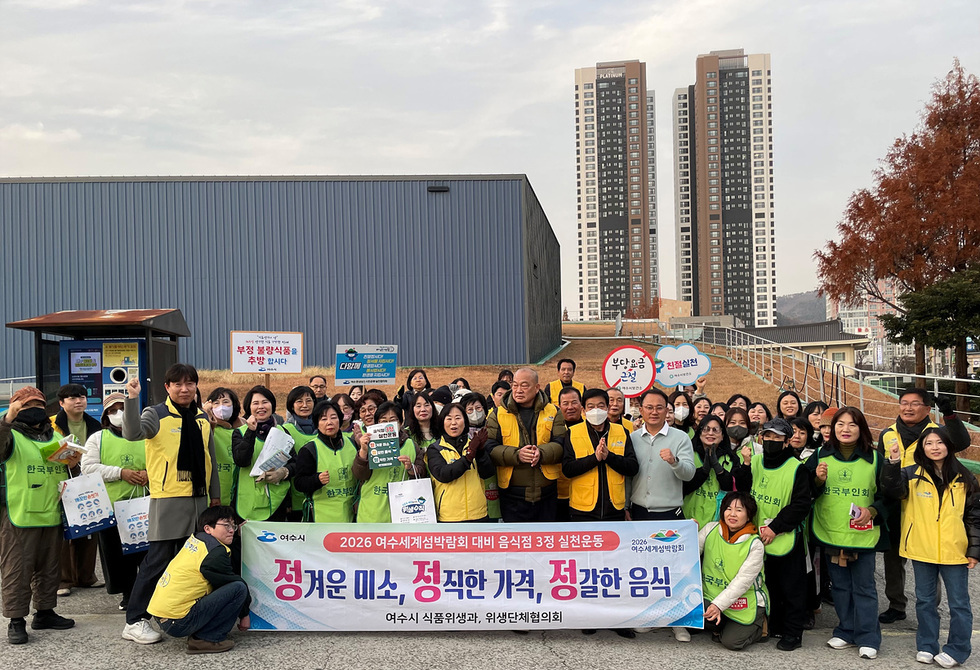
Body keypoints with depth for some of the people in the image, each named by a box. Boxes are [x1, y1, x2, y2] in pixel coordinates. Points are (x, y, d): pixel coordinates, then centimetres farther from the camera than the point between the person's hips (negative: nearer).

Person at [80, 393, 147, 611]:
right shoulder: (97, 438, 9)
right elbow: (88, 467, -4)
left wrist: (149, 473, -10)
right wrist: (121, 472, -13)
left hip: (142, 503, 0)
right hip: (110, 504, 0)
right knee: (116, 552, 3)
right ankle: (128, 594, 17)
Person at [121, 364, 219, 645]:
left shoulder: (203, 418, 14)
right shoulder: (157, 415, -3)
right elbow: (132, 433, -24)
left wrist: (215, 495, 18)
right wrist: (132, 399, -34)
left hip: (198, 498, 6)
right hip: (168, 499, -5)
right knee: (159, 560, -4)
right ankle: (135, 621, 7)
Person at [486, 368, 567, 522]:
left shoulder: (553, 412, 6)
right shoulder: (498, 414, 2)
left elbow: (561, 444, -4)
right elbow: (490, 448, -6)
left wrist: (542, 453, -24)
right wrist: (516, 454, -23)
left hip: (546, 493, 1)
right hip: (513, 494, -1)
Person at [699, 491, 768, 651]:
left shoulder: (755, 545, -12)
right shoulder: (710, 529, -3)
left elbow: (742, 582, -17)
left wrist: (719, 604, -24)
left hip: (745, 603, -2)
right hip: (712, 595, 2)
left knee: (731, 642, -17)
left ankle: (758, 626, 16)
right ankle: (720, 627, 7)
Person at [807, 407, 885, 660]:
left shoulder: (874, 458, 0)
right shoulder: (821, 456, 3)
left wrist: (872, 511, -12)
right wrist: (818, 480, -14)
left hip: (863, 534, -2)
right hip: (830, 533, 2)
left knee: (864, 587, 3)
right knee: (840, 586, 12)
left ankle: (868, 639, 12)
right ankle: (846, 632, 25)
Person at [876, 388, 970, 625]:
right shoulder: (887, 435, 8)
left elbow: (961, 443, -24)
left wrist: (949, 414, -37)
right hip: (893, 509, 4)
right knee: (893, 558, 12)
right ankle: (896, 605, 26)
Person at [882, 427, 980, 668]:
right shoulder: (913, 474, -2)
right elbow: (892, 489, -20)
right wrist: (893, 462, -35)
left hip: (954, 552, 0)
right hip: (922, 550, 1)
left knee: (958, 602, 8)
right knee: (925, 600, 12)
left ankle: (957, 650, 21)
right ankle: (927, 646, 25)